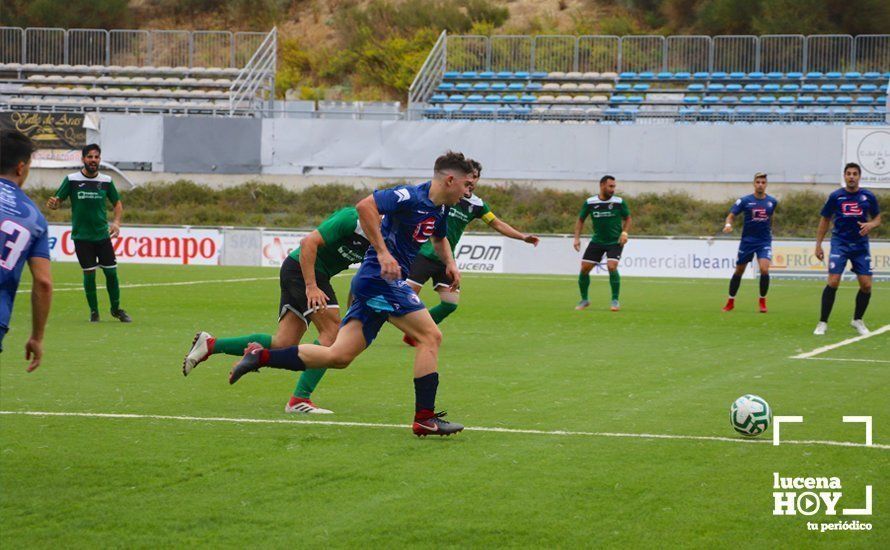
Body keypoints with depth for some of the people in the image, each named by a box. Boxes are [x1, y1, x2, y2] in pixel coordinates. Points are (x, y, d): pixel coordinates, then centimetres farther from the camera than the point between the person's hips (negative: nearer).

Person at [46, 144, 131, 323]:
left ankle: (116, 308, 21)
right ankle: (93, 311, 14)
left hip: (103, 235, 2)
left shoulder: (106, 181, 1)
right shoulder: (71, 180, -5)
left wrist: (116, 222, -5)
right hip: (81, 236, -2)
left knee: (111, 272, 3)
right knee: (89, 273, -3)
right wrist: (52, 204, -27)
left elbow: (117, 203, 11)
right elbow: (58, 200, -3)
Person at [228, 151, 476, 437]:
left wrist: (449, 262, 18)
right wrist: (382, 252, -29)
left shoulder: (440, 209, 15)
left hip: (370, 283, 9)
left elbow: (439, 237, 38)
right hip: (381, 278, -9)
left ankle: (261, 356, 6)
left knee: (338, 356, 4)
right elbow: (365, 206, -26)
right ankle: (425, 418, -9)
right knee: (430, 336, -10)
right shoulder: (411, 196, -14)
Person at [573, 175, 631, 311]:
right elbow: (580, 220, 7)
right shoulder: (590, 203, -6)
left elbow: (627, 218, 6)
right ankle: (584, 300, 18)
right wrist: (577, 238, -2)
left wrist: (624, 232, -11)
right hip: (597, 241, 2)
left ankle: (615, 300, -6)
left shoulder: (619, 202, -9)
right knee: (584, 268, -2)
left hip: (615, 242, -2)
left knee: (612, 267, -21)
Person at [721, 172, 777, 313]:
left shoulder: (772, 201, 2)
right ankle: (731, 301, 24)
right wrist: (728, 224, -27)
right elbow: (731, 215, -7)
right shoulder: (745, 200, -6)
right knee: (739, 271, 7)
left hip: (764, 241, 0)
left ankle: (762, 301, 2)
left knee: (764, 270, -18)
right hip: (747, 241, 0)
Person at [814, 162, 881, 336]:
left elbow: (877, 218, 13)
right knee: (833, 282, -15)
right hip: (840, 243, -2)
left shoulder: (868, 197, 2)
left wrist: (870, 224, -11)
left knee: (866, 285, -3)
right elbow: (825, 220, 7)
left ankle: (857, 320, 20)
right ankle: (823, 323, -5)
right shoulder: (835, 196, -2)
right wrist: (818, 244, 4)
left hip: (861, 245, 2)